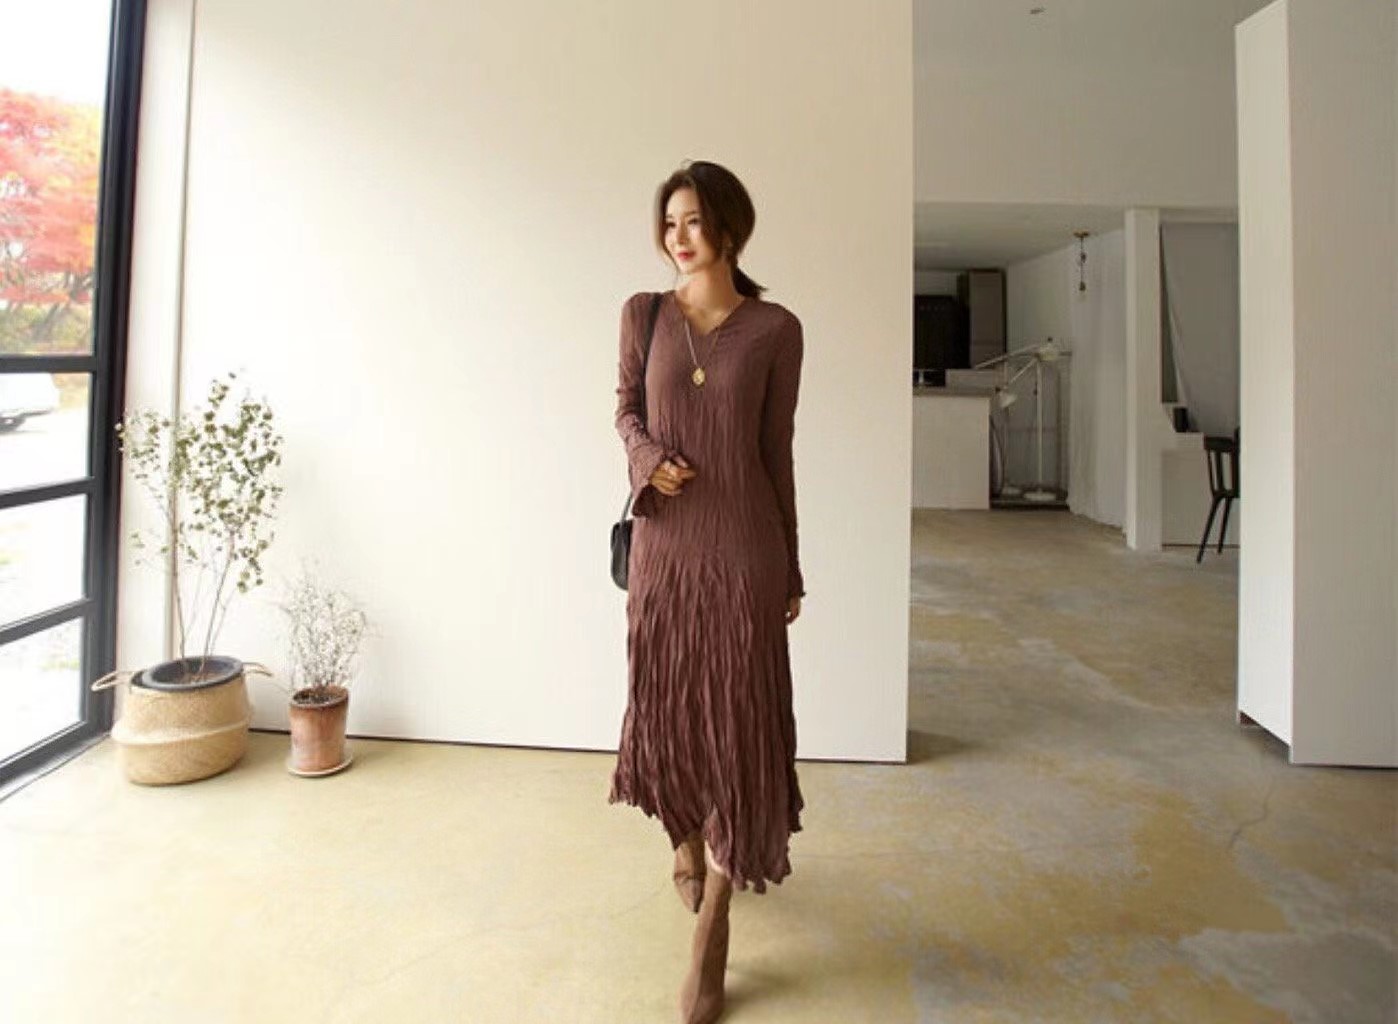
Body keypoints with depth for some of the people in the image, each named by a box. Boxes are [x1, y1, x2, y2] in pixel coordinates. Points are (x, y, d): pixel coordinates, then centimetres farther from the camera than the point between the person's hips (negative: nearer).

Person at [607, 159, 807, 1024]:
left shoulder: (775, 329, -1)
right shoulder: (643, 313, 4)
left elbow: (778, 450, 2)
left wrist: (791, 568, 3)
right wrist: (647, 459, -10)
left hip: (743, 547, -2)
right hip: (663, 543, 3)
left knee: (738, 724, 0)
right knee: (666, 709, 13)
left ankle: (711, 934, 14)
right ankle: (687, 842, 45)